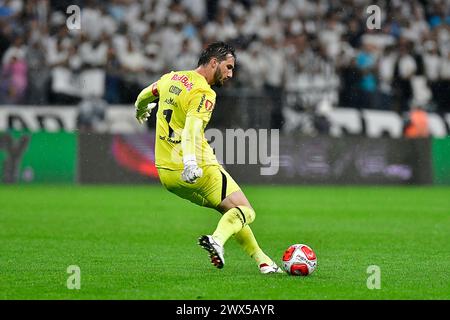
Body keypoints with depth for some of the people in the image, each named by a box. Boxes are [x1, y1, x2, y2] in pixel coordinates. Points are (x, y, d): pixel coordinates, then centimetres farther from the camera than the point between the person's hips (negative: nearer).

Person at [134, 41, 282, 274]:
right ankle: (217, 240, -32)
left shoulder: (171, 78, 12)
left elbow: (145, 95, 31)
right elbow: (192, 127, -30)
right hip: (197, 171, -8)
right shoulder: (204, 93, -13)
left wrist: (141, 110, 55)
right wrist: (190, 162, -44)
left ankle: (261, 259, 16)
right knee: (244, 211, -4)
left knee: (230, 209, 20)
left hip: (166, 172, 9)